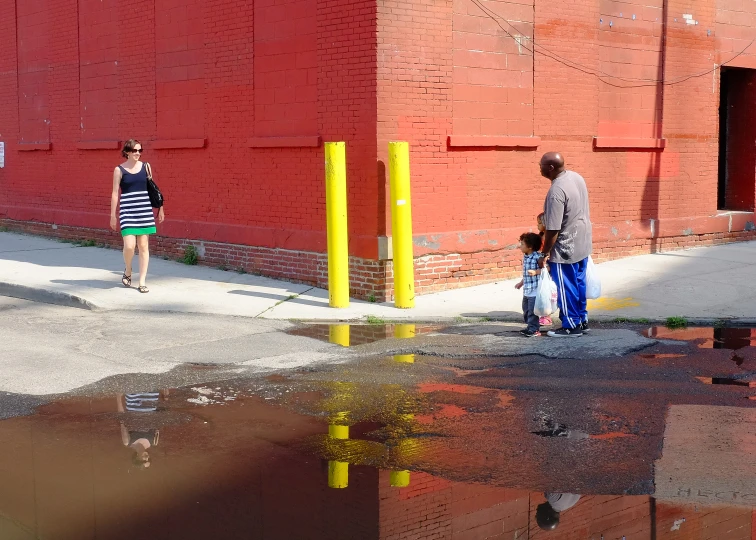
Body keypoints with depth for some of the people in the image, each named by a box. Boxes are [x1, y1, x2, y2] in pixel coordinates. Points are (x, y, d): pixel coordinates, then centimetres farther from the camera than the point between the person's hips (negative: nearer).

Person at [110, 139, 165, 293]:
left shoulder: (145, 166, 7)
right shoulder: (119, 170, -1)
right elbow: (115, 193, 1)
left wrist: (160, 208, 11)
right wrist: (113, 215, -1)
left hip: (145, 210, 3)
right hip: (127, 211, -3)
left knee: (143, 246, 3)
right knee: (129, 245, -13)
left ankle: (142, 281, 10)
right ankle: (128, 271, 18)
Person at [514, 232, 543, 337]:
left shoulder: (537, 257, -17)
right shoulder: (525, 257, 11)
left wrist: (536, 272, -31)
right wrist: (521, 283, 28)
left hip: (535, 290, -9)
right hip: (526, 291, 9)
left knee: (532, 311, -3)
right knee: (526, 310, 18)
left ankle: (534, 329, 8)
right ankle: (530, 327, 30)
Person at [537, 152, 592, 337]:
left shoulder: (556, 192, -27)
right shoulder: (576, 177, 0)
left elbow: (553, 229, -24)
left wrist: (544, 254, -15)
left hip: (566, 248, -9)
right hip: (582, 243, 9)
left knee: (566, 288, 4)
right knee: (579, 283, 19)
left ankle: (572, 326, 14)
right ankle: (582, 320, 29)